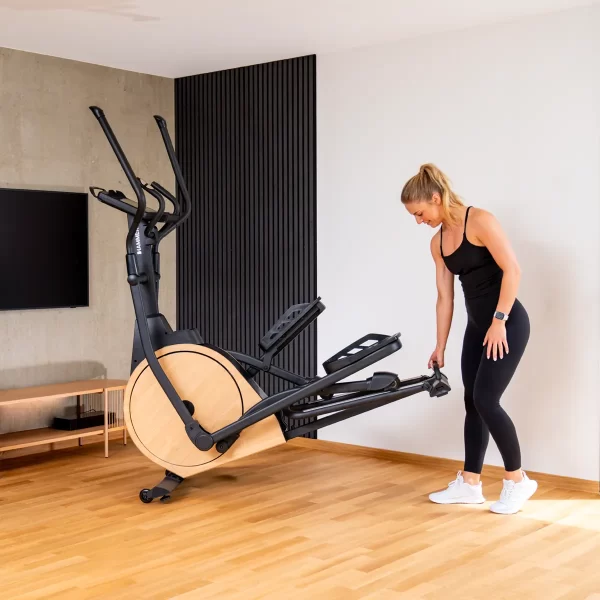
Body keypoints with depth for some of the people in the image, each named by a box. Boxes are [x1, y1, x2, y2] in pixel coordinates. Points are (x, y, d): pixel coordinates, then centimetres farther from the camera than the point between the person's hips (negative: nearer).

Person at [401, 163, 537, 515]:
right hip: (477, 326, 8)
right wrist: (440, 347, 12)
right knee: (472, 403, 9)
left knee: (486, 400, -10)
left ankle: (518, 480, 6)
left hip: (507, 323, -8)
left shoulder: (480, 221, -14)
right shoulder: (438, 243, 8)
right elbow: (445, 298, 12)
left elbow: (512, 270, -19)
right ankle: (470, 484, 19)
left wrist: (499, 321, -20)